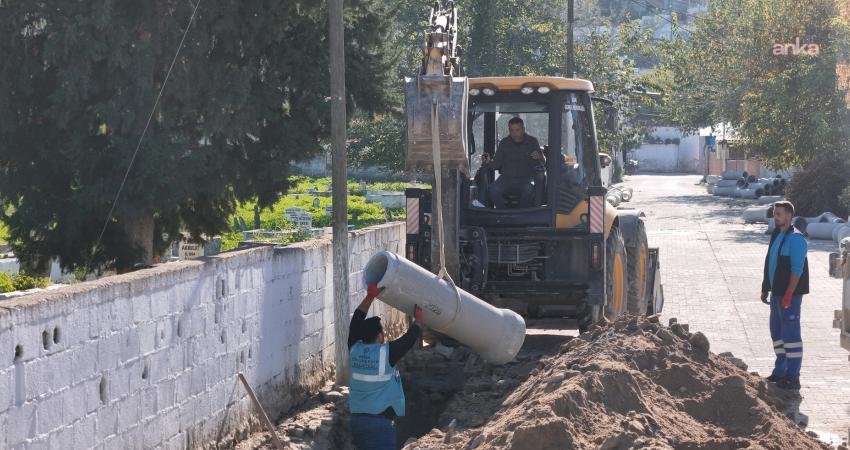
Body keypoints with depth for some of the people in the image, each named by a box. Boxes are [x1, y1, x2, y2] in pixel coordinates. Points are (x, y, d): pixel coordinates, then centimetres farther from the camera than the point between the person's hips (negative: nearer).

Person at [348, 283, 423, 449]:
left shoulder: (355, 350, 1)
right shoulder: (386, 353, -14)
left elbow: (356, 323, 15)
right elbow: (409, 338, 0)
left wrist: (370, 297, 18)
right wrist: (417, 320, 19)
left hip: (357, 419, 7)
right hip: (380, 422, -7)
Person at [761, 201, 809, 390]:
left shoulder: (796, 239, -15)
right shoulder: (777, 235, 14)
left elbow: (797, 269, -20)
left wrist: (788, 294, -23)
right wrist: (765, 289, 20)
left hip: (790, 294, -10)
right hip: (777, 293, 10)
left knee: (790, 333, -7)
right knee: (777, 332, 16)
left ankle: (793, 377, -4)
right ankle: (780, 371, 26)